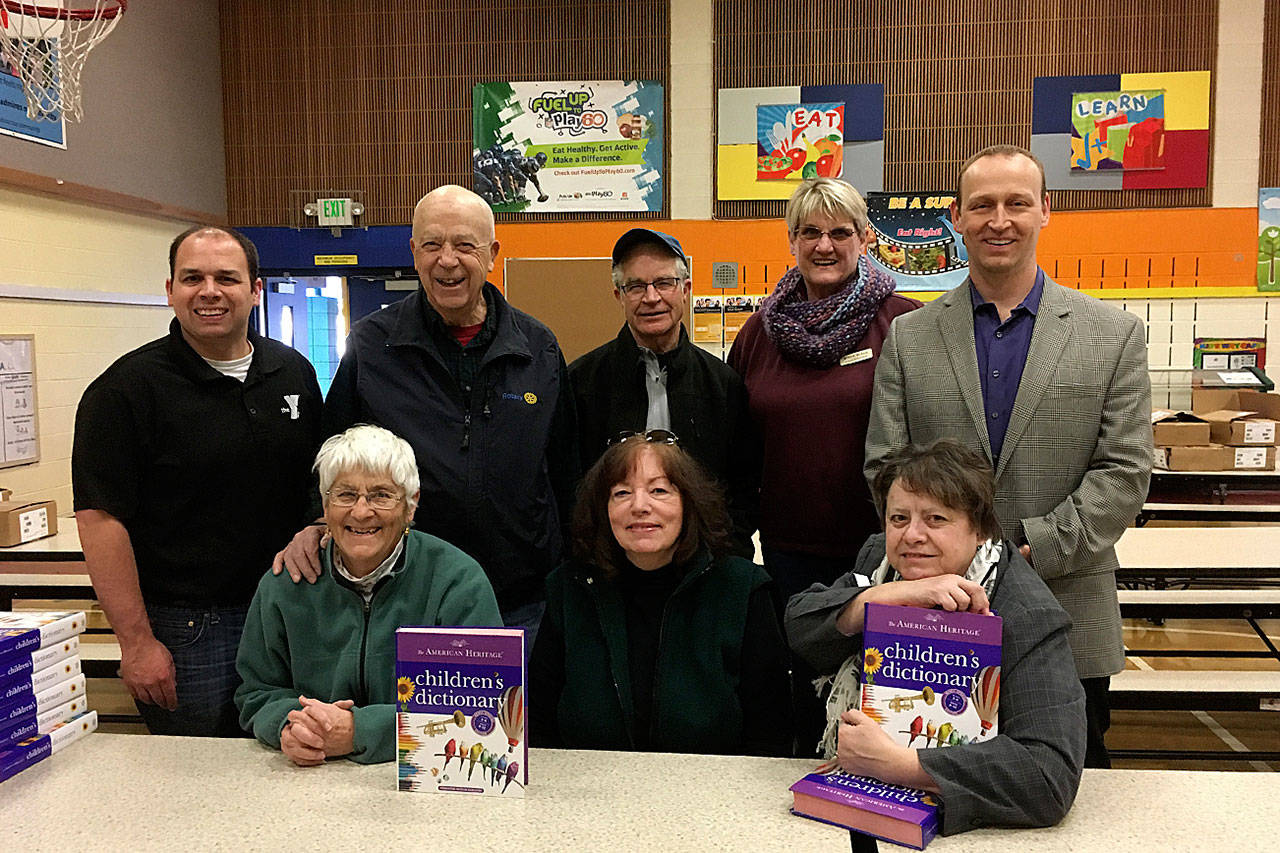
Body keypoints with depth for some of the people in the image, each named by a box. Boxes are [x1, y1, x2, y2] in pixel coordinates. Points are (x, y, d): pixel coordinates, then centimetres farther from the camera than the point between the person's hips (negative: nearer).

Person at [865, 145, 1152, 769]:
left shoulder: (1115, 334, 3)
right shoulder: (909, 337, 4)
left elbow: (1124, 472, -3)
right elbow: (885, 467, 0)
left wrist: (1030, 550, -14)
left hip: (1069, 623, 0)